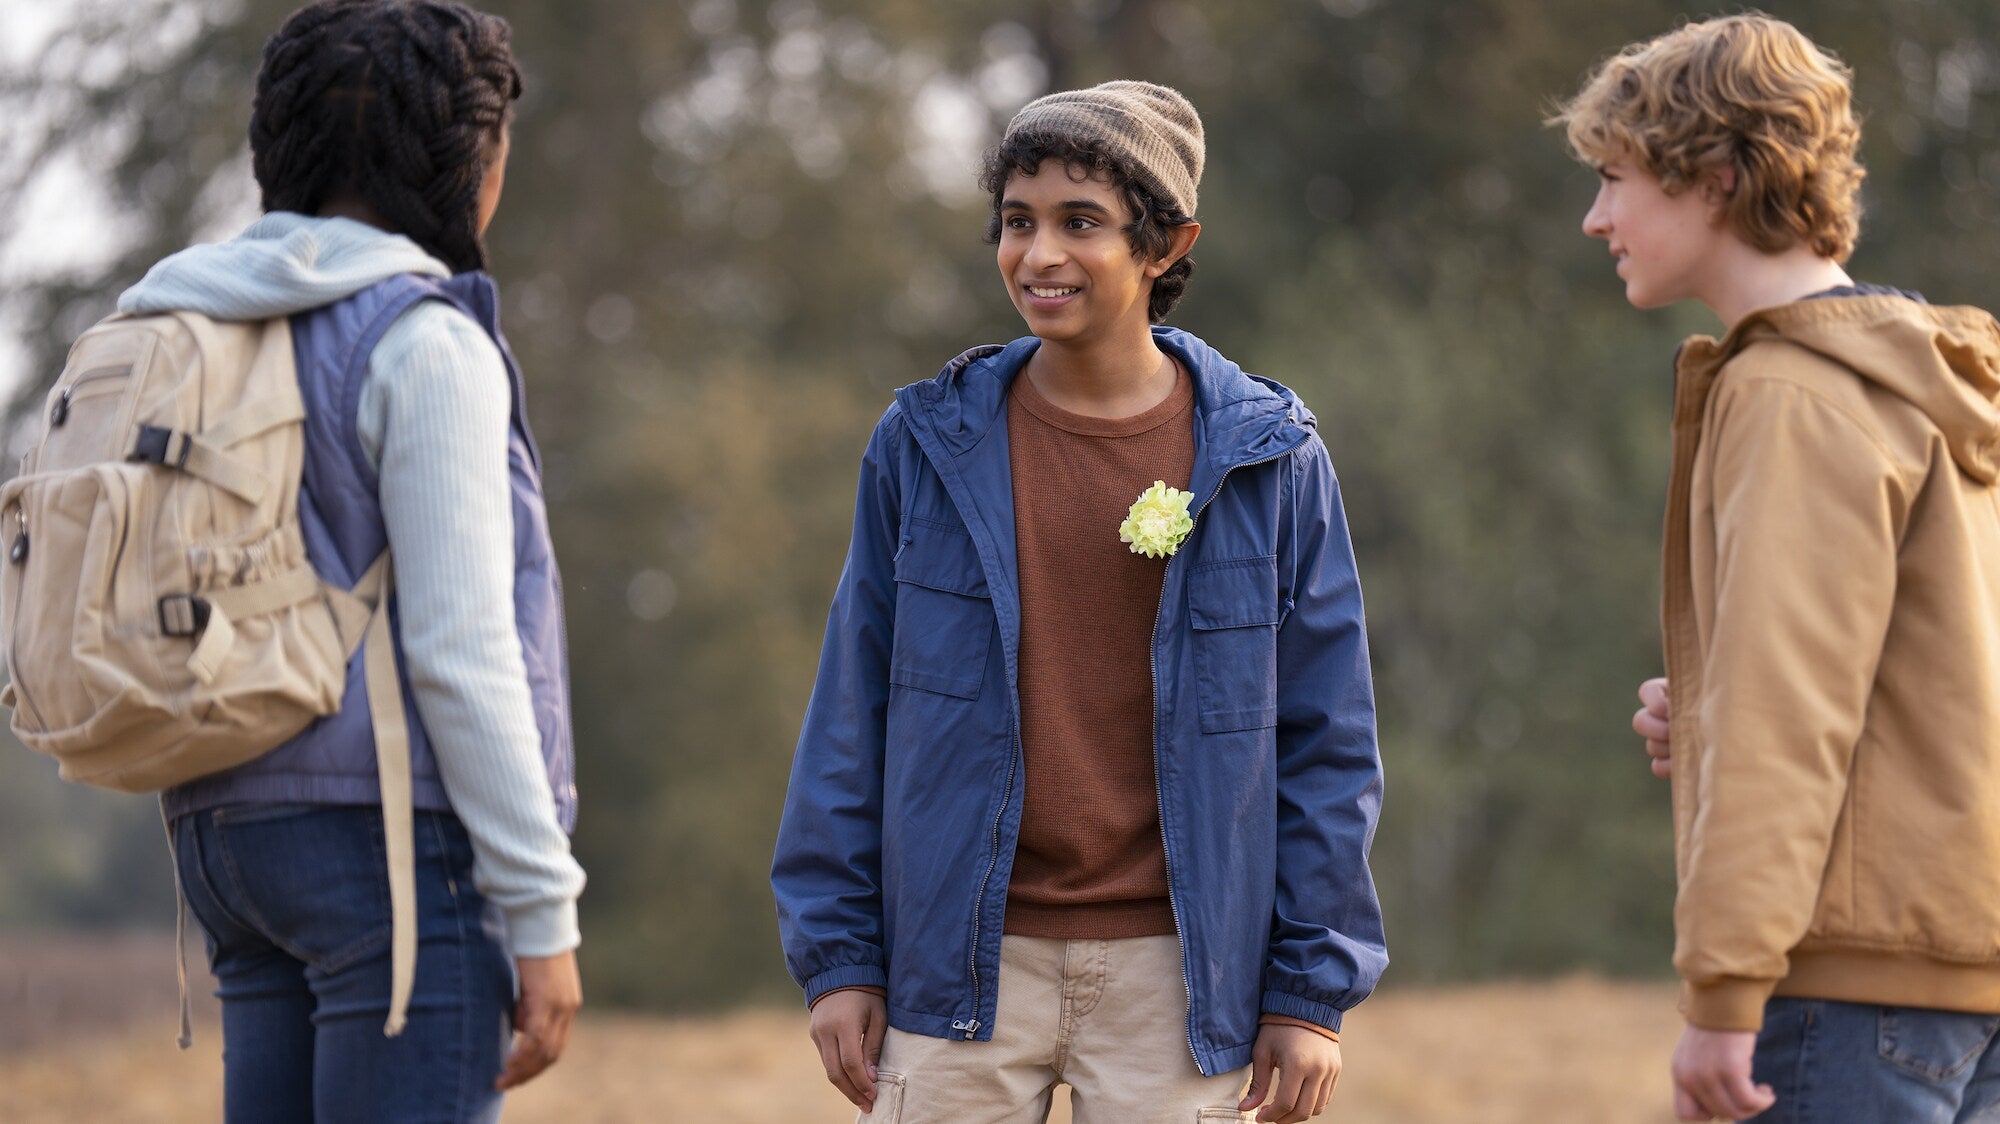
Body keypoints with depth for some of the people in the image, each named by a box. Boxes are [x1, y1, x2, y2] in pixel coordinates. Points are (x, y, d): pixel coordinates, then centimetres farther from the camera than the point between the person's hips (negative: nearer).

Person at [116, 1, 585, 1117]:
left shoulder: (221, 346, 14)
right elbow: (459, 653, -17)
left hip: (246, 836, 9)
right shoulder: (428, 345, -12)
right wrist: (545, 920, -15)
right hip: (400, 838, -9)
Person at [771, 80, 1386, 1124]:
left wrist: (1311, 989, -1)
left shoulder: (1268, 460, 0)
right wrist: (837, 955, 2)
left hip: (1172, 975, -1)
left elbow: (1325, 738, 3)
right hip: (965, 969, 1)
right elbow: (851, 713, 7)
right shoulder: (926, 448, 3)